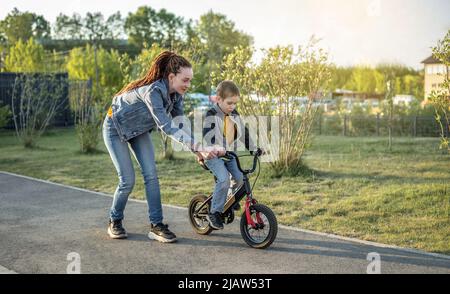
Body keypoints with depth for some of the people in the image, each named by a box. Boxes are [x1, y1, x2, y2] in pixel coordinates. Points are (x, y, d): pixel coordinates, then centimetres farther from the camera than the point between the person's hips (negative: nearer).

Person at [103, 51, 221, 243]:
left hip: (139, 131, 7)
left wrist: (198, 151, -17)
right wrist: (197, 146, -53)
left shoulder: (175, 94, -14)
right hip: (116, 129, -6)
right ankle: (114, 222, 15)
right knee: (128, 181, -8)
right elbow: (167, 127, -47)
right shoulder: (153, 91, -38)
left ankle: (156, 225, -3)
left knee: (151, 175, -7)